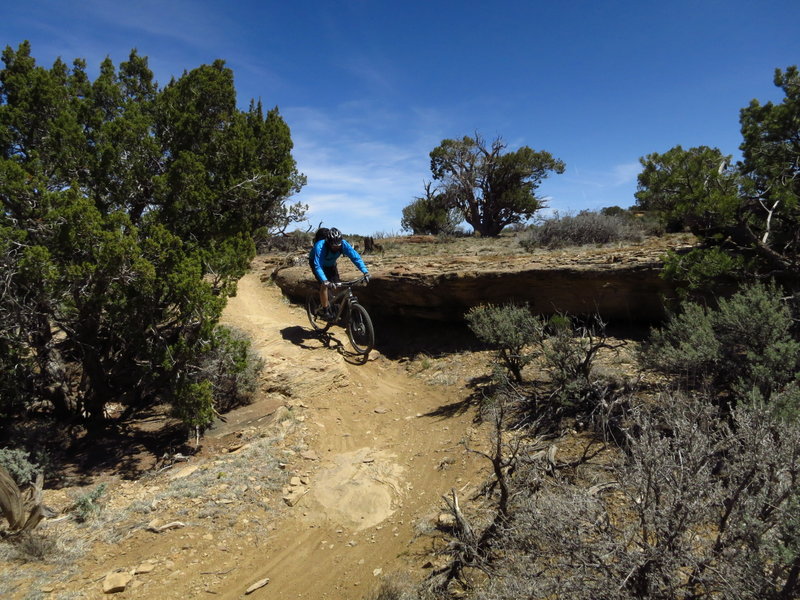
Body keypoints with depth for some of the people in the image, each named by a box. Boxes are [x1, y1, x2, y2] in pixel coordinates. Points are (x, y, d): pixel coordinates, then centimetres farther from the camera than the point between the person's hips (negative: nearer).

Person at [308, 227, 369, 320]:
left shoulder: (343, 244, -31)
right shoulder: (320, 246, -41)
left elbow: (356, 257, -32)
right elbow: (318, 266, -48)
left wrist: (365, 271, -45)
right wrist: (325, 281, -63)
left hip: (330, 264, 4)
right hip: (316, 262, -4)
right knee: (324, 285, -22)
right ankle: (325, 311, -9)